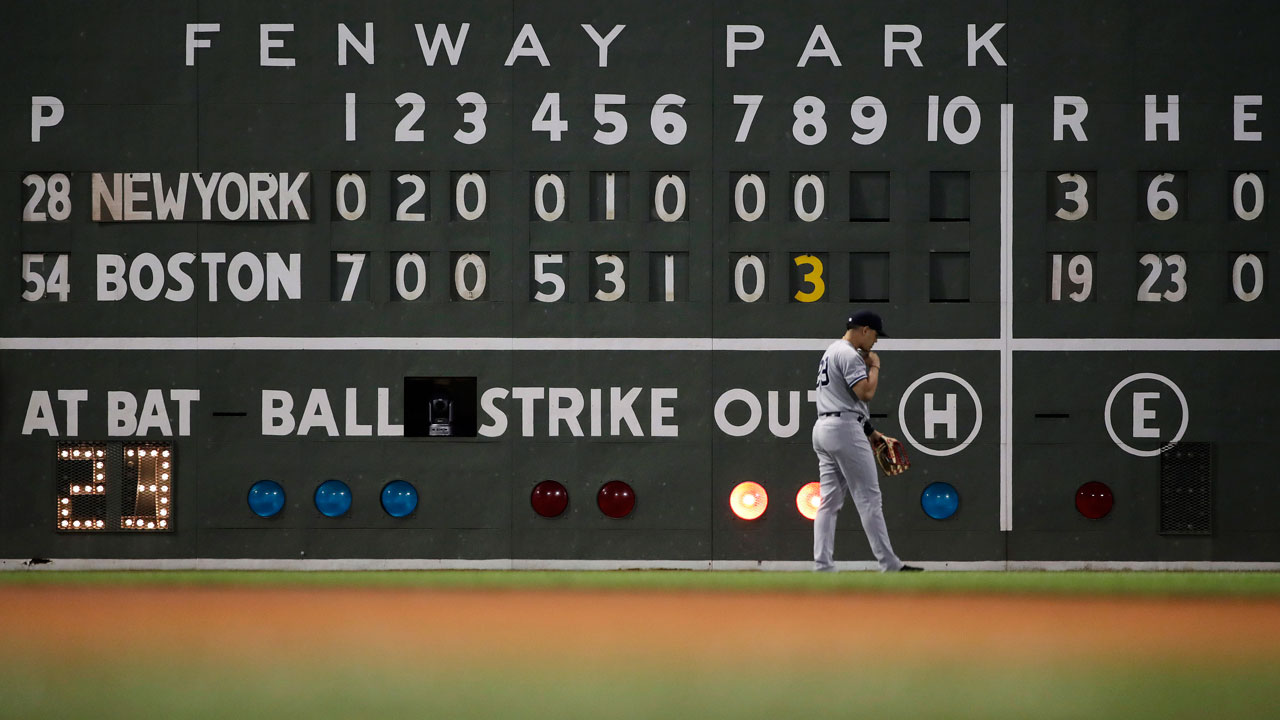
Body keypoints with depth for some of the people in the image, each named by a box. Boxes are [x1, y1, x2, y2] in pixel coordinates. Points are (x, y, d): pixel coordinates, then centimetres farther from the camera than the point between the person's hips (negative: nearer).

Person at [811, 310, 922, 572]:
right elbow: (866, 393, -19)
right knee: (869, 498, -7)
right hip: (845, 430, -10)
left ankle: (822, 565, 0)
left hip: (822, 428, 10)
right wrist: (875, 366, -2)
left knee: (829, 501, 6)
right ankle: (889, 564, -7)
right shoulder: (849, 355, -11)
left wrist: (871, 433, 22)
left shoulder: (831, 352, 22)